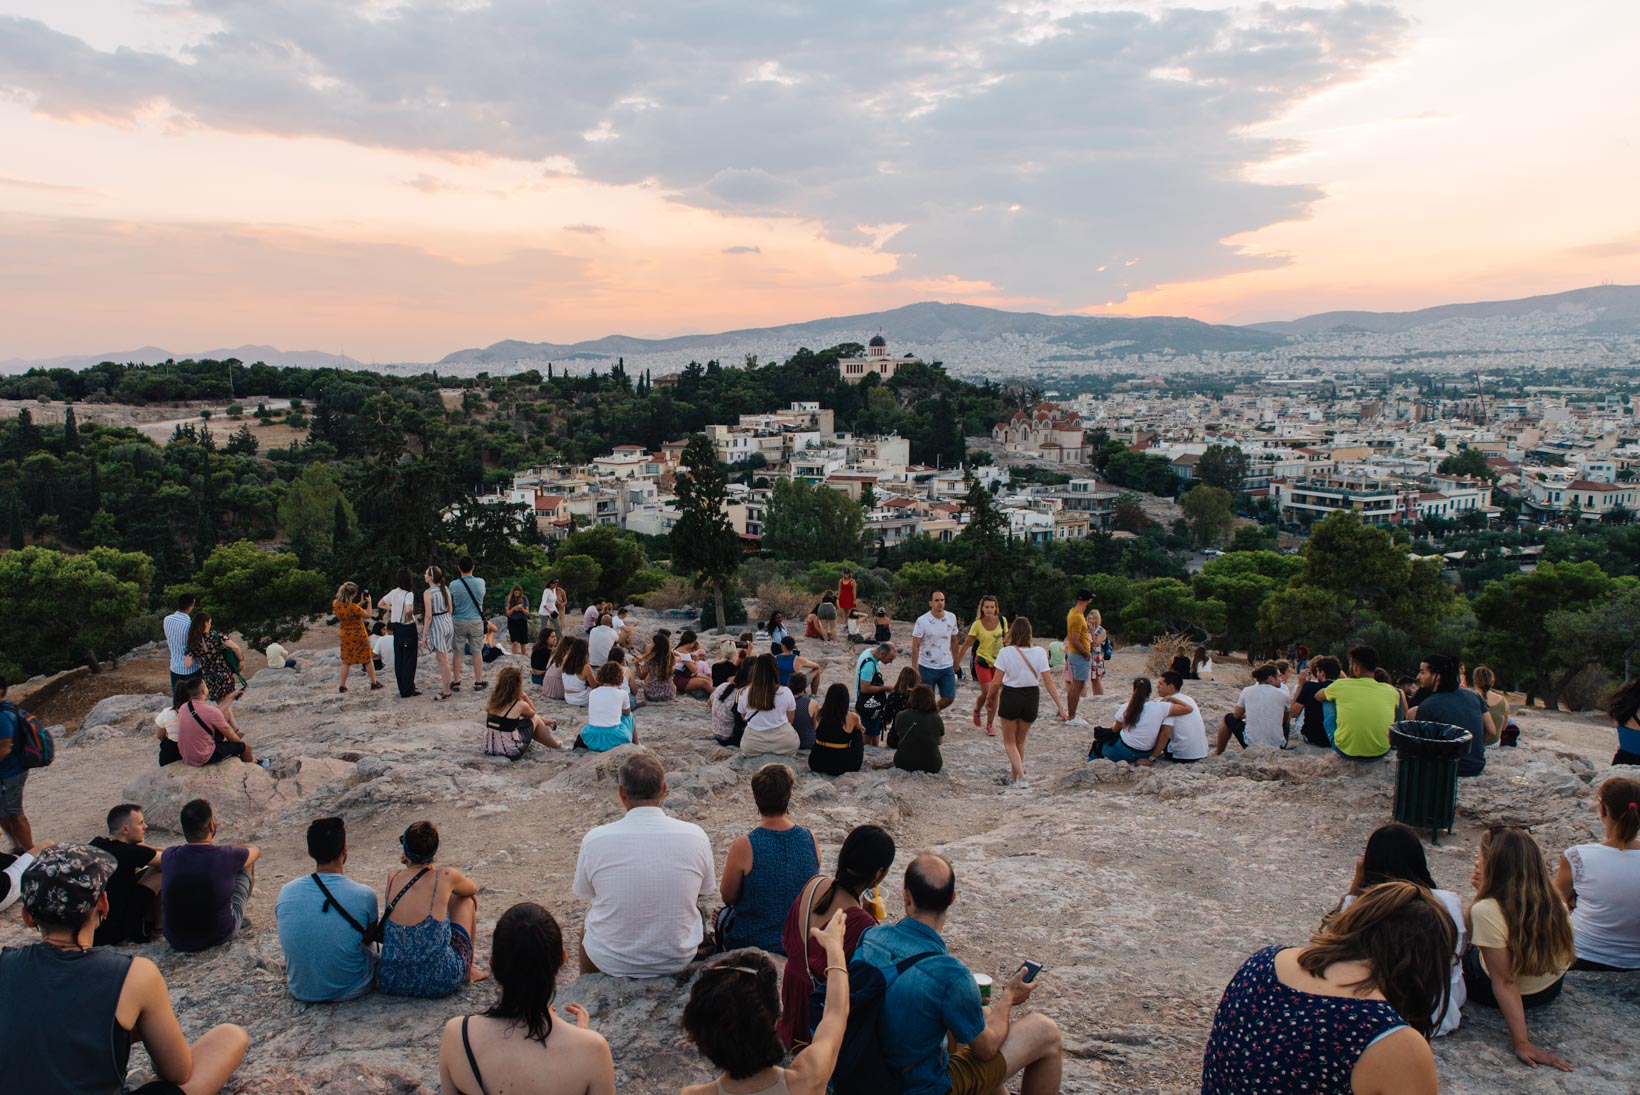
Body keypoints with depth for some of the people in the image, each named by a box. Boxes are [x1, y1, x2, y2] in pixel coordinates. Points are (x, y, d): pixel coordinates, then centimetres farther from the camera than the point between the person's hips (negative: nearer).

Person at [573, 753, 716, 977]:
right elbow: (704, 892, 2)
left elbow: (584, 893, 1)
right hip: (678, 959, 1)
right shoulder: (695, 836, -16)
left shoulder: (594, 840, -18)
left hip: (613, 964, 0)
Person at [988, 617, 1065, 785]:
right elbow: (1048, 681, -8)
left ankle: (1020, 777, -7)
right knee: (1020, 741, 21)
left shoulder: (1005, 652, -12)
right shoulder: (1039, 652, -6)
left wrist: (990, 699, 5)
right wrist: (1060, 705, -4)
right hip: (1032, 697, 3)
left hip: (1010, 696, -3)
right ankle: (1013, 777, 29)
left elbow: (996, 682, -11)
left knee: (1009, 741, 11)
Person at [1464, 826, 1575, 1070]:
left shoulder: (1486, 911, -31)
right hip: (1552, 988, 6)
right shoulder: (1553, 899, -12)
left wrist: (1521, 1043, -29)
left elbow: (1505, 983, -31)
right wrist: (1486, 890, 1)